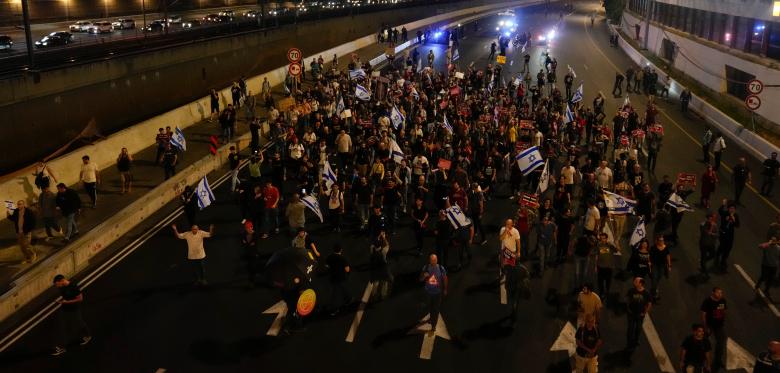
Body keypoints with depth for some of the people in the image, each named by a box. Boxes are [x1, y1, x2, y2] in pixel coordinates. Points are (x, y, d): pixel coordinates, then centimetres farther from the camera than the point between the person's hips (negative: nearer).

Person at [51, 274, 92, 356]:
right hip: (64, 309, 6)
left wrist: (67, 302, -26)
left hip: (74, 311, -6)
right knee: (63, 328, 9)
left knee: (79, 324, 17)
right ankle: (61, 347, 18)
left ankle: (87, 336, 45)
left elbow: (80, 299, -24)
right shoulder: (62, 287, -6)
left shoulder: (74, 287, -28)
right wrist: (60, 300, -7)